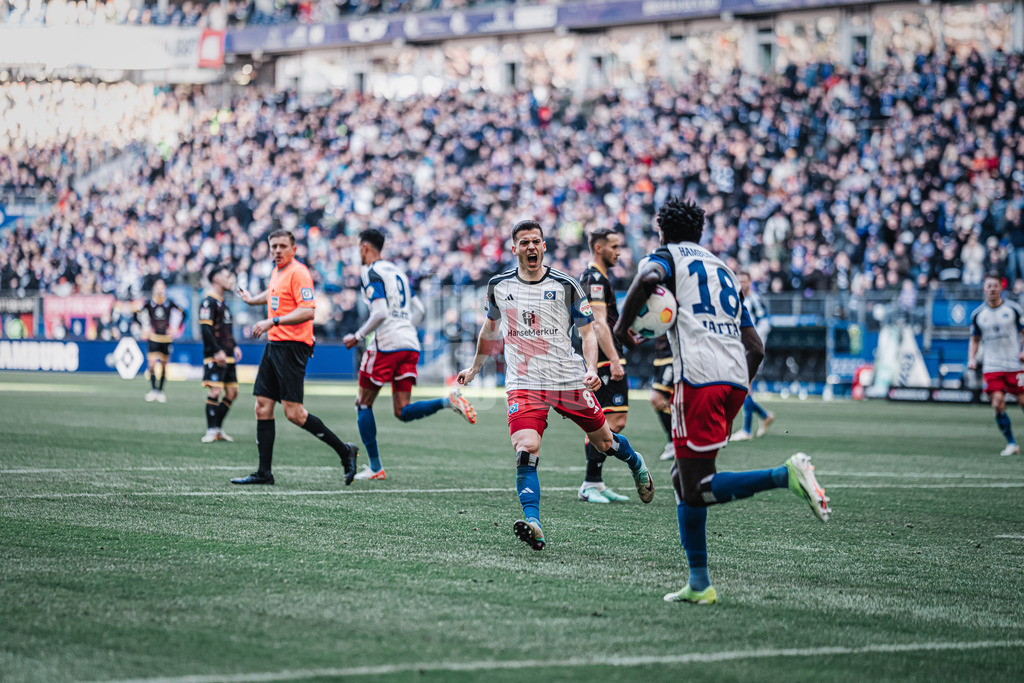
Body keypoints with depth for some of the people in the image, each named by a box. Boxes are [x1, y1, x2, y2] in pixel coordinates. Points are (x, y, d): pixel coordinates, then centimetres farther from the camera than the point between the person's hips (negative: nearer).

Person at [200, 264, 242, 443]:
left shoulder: (222, 302, 20)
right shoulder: (209, 301, -9)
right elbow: (205, 328, -18)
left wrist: (234, 346, 18)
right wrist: (217, 351, -23)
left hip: (228, 357, 9)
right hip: (215, 357, -9)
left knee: (232, 392, 7)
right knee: (215, 391, -14)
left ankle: (218, 428, 14)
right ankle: (211, 430, -10)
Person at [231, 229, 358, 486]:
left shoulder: (298, 273, -11)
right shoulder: (276, 272, 17)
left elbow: (307, 311, -22)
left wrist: (273, 321, -27)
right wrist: (252, 300, 55)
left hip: (292, 346, -9)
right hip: (273, 345, 9)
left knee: (294, 413, -12)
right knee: (263, 407, 3)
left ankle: (344, 451, 0)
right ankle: (264, 472, 5)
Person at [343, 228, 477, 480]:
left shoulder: (372, 273, -6)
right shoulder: (397, 271, 21)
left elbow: (380, 313, -17)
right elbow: (419, 309, 22)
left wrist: (358, 337, -7)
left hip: (387, 344, -7)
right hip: (410, 344, 7)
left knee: (363, 404, 8)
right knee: (402, 411, 5)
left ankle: (375, 467, 5)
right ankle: (448, 401, -19)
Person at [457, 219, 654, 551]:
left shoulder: (565, 285, -3)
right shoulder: (499, 285, 5)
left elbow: (587, 331, 1)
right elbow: (491, 326, 24)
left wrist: (591, 369, -15)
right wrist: (475, 367, 30)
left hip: (568, 380, 0)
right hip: (523, 384, 0)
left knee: (603, 441, 14)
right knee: (525, 452, -21)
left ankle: (635, 462, 49)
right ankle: (533, 524, -30)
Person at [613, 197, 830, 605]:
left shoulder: (668, 256, 11)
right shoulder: (723, 271, 29)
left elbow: (648, 278, -17)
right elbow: (755, 348, 24)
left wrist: (622, 325, -4)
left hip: (699, 379, -7)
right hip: (735, 380, 7)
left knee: (698, 489, -8)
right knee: (682, 478, 15)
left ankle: (785, 475, -27)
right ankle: (699, 584, 12)